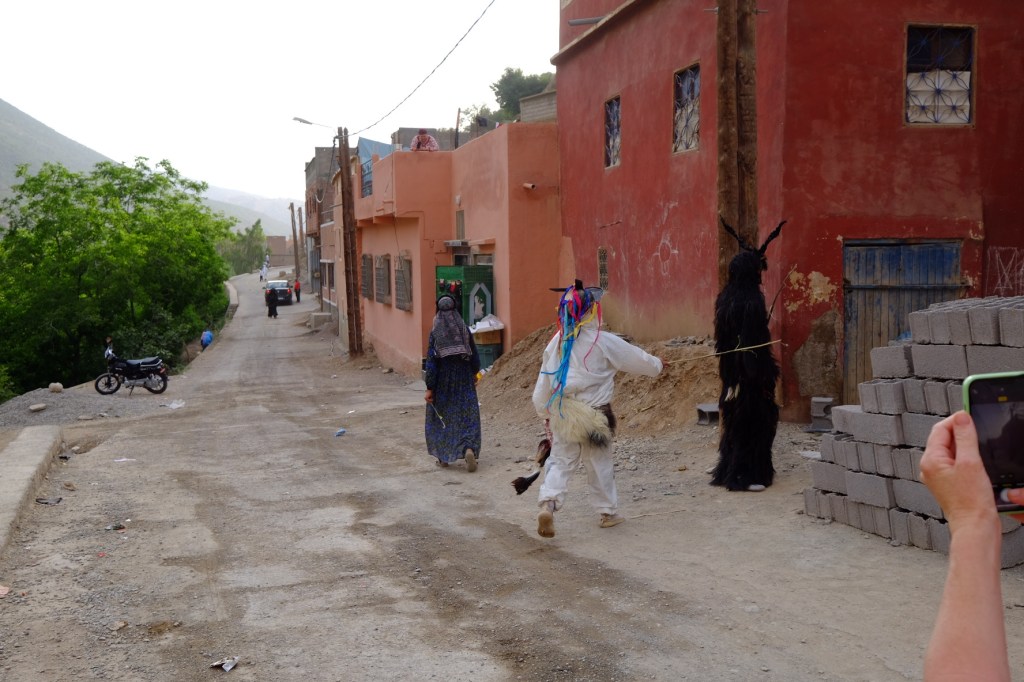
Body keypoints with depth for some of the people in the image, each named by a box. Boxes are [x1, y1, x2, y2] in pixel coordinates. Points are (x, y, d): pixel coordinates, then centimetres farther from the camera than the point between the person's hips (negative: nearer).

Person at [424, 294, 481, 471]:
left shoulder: (435, 333, -10)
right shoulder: (465, 330, -4)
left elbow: (431, 361, -11)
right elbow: (475, 357, 2)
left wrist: (429, 388, -8)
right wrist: (473, 375, 21)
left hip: (442, 382, -1)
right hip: (464, 380, 1)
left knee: (441, 418, 14)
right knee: (467, 417, 4)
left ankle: (443, 458, 21)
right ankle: (469, 449, -19)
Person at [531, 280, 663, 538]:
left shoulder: (556, 342, 1)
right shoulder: (604, 342, -10)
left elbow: (543, 383, 5)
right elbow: (638, 359, 3)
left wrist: (545, 414, 16)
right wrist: (657, 365, 24)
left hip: (561, 413, 3)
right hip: (594, 413, -3)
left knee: (559, 460, 6)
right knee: (600, 463, 12)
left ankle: (548, 503, -17)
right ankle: (608, 512, 25)